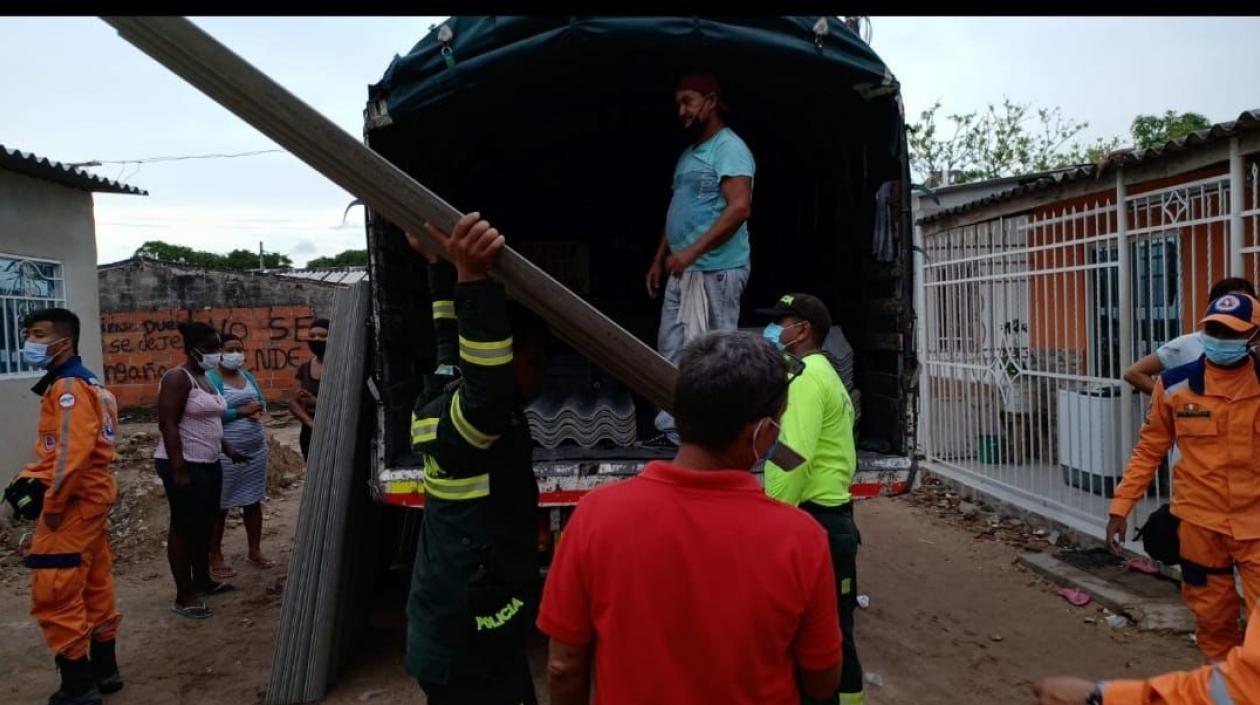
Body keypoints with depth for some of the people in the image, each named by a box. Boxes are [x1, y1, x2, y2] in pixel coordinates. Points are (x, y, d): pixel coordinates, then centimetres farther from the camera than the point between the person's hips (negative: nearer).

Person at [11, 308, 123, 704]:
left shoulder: (69, 387, -17)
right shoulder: (85, 384, 15)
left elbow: (74, 452, -24)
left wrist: (53, 504, -17)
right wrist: (31, 478, 11)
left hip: (75, 502, -10)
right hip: (92, 497, 10)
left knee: (55, 595, -3)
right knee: (95, 587, 16)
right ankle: (103, 669, 27)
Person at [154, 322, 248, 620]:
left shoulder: (205, 379, 14)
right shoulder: (177, 377, -14)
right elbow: (168, 424, -20)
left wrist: (228, 450, 19)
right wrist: (179, 469, -25)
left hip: (208, 463, 9)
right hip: (184, 465, -9)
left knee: (204, 525, 17)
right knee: (184, 527, -2)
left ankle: (202, 580, 31)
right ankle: (183, 597, 5)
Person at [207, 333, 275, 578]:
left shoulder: (247, 375, 12)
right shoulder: (210, 378, -11)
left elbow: (261, 401, 16)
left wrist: (259, 409, -6)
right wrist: (241, 412, -21)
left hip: (256, 449, 7)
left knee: (254, 501, 13)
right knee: (220, 506, 3)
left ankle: (255, 551, 25)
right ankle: (215, 558, 14)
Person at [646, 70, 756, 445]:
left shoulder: (730, 148, -10)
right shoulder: (689, 152, 20)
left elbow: (739, 207, -22)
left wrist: (692, 251, -25)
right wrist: (659, 259, 21)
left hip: (716, 271, -10)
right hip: (682, 271, 10)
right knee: (672, 351, 11)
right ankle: (675, 425, 20)